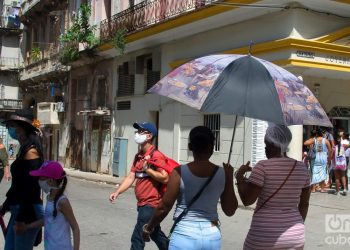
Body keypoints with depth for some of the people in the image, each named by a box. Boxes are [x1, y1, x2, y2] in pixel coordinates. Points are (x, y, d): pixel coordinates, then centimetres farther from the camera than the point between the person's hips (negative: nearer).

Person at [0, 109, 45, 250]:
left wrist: (21, 217, -20)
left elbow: (31, 187, -21)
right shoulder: (24, 149, 13)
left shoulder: (31, 151, -16)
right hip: (19, 209, 9)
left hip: (28, 212, -9)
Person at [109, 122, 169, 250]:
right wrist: (117, 192, -4)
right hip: (143, 204, 9)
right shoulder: (138, 156, 10)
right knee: (155, 234, 23)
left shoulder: (156, 155, -16)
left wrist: (147, 169, -19)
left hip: (151, 204, -9)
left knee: (137, 238, -6)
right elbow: (130, 177, 7)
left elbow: (165, 178, -23)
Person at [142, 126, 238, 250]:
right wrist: (230, 178, 10)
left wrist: (148, 227, 8)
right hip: (212, 236, 3)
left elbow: (164, 208, -8)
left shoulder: (180, 172, -11)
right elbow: (230, 211, 4)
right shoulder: (223, 173, -3)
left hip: (185, 235, -3)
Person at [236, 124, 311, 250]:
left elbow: (247, 200, -14)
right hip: (294, 236, 5)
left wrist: (239, 176, 1)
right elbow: (304, 204, 11)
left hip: (264, 237, -5)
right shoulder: (301, 168, 4)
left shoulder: (263, 167, -12)